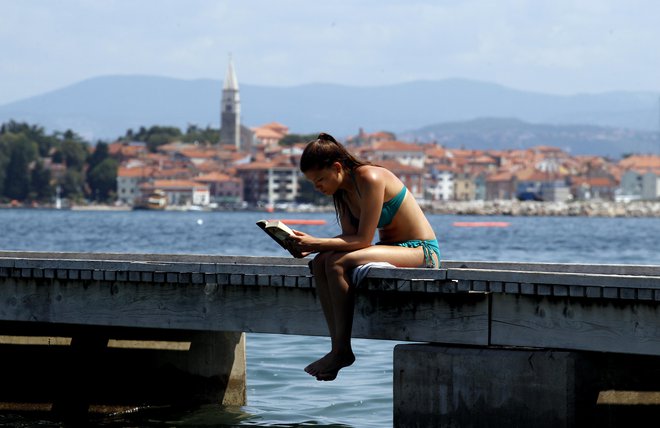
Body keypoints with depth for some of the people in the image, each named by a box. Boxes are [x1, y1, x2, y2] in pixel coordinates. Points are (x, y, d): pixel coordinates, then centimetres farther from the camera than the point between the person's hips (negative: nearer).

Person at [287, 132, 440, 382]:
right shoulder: (342, 190, 6)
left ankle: (341, 350, -21)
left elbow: (363, 240, -23)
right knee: (320, 263, -14)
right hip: (391, 249, 9)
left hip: (420, 250, -9)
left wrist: (317, 244, -24)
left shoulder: (370, 179, -21)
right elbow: (349, 237, 3)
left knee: (338, 263, -27)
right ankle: (337, 345, -18)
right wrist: (311, 245, -12)